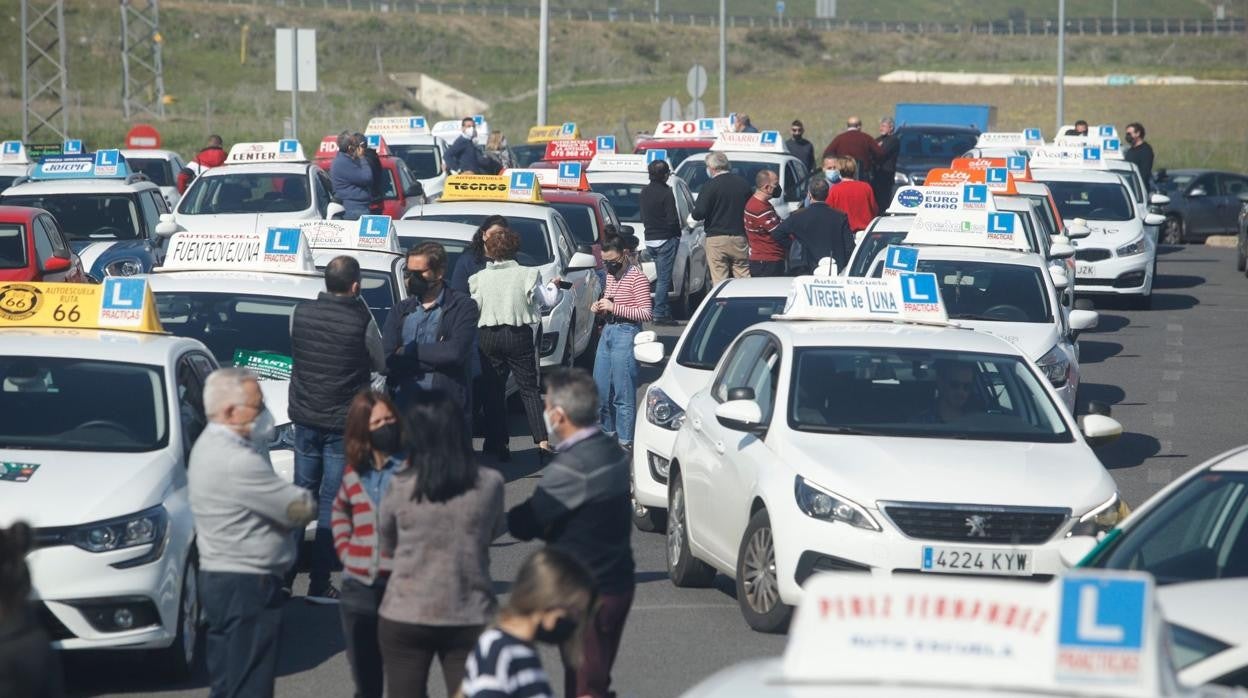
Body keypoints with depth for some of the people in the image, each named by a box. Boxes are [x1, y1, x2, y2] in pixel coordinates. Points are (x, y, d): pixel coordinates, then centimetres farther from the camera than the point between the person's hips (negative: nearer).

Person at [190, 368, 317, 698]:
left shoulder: (210, 445, 11)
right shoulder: (236, 462, -22)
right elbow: (302, 508, -17)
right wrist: (307, 501, 3)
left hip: (220, 578, 11)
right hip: (246, 586, -11)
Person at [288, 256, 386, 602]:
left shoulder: (301, 313, -4)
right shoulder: (361, 320, -16)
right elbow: (381, 364, -2)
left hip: (305, 417, 4)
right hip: (343, 423, -4)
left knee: (302, 492, 18)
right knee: (331, 501, 1)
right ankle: (318, 583, 0)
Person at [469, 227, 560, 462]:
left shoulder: (481, 277, 0)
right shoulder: (527, 275, -6)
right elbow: (548, 301, 0)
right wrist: (553, 286, 21)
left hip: (488, 336, 1)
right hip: (519, 335, -1)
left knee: (493, 390, 10)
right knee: (530, 389, 4)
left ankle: (496, 443, 8)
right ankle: (542, 440, -8)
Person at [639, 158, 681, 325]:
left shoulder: (644, 192, 8)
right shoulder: (666, 193, -16)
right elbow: (673, 220, -17)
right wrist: (677, 233, -1)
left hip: (650, 240, 8)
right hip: (666, 239, -8)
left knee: (662, 277, 16)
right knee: (664, 278, -5)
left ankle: (666, 311, 18)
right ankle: (659, 314, -7)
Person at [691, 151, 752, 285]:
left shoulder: (710, 186, -9)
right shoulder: (743, 183, 7)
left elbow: (699, 213, -14)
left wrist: (692, 215, 8)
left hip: (717, 239, -4)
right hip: (739, 237, 4)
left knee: (719, 281, -2)